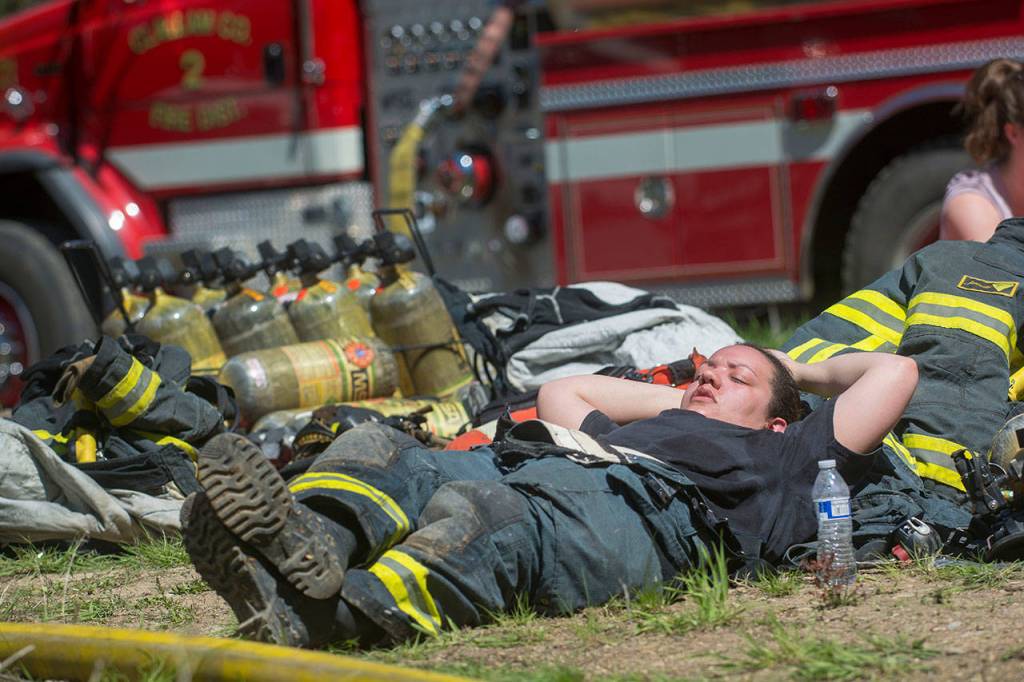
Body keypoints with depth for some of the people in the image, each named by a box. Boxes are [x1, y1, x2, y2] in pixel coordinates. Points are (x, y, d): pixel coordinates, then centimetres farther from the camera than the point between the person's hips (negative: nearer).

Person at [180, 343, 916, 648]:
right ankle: (305, 542, -57)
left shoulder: (772, 458, 33)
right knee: (373, 449, -23)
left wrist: (807, 370, 46)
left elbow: (894, 372, 28)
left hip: (624, 503, -6)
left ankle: (311, 616, -67)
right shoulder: (636, 431, 47)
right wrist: (677, 399, 61)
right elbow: (560, 392, 63)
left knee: (480, 513, -38)